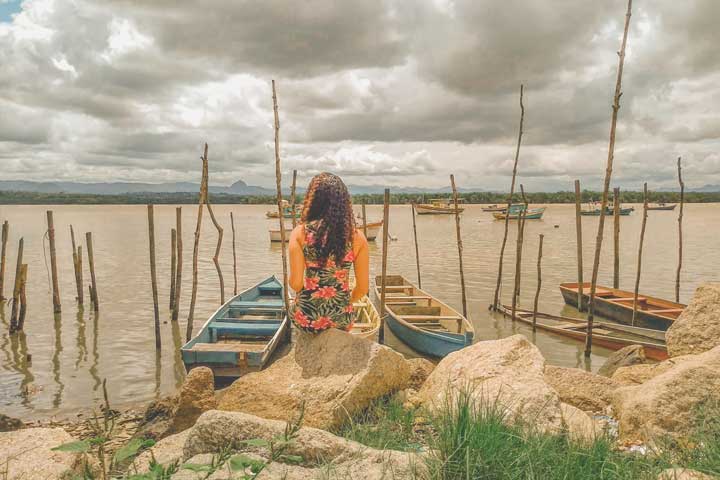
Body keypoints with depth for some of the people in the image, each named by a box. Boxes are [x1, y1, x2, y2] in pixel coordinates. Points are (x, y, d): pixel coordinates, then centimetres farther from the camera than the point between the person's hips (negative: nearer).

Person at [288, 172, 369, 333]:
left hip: (306, 318, -1)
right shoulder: (357, 237, -7)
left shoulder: (300, 233, -10)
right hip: (341, 319, 1)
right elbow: (362, 288, -3)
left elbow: (295, 283, -12)